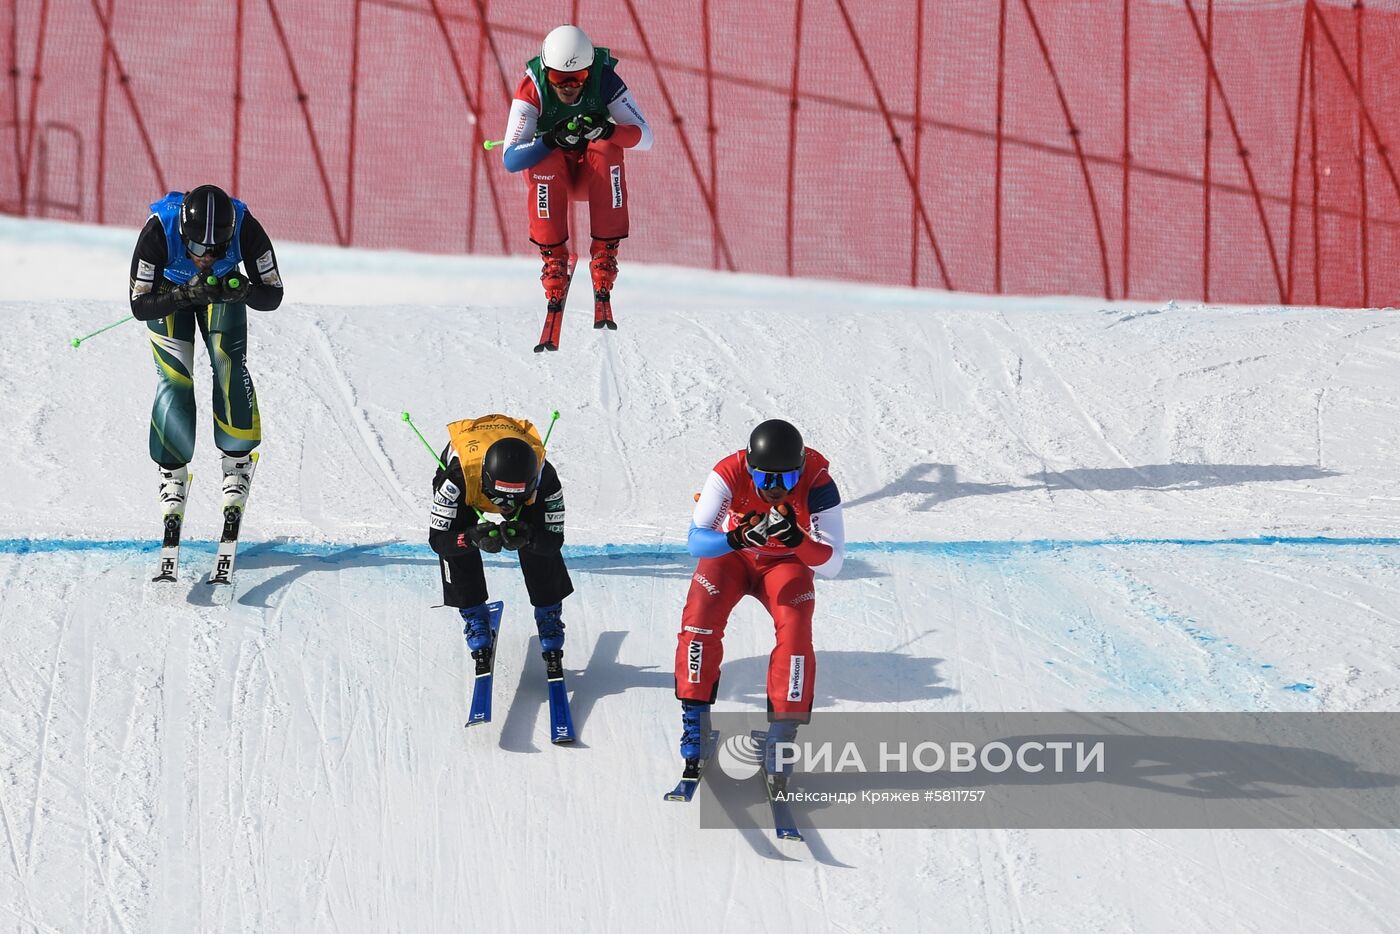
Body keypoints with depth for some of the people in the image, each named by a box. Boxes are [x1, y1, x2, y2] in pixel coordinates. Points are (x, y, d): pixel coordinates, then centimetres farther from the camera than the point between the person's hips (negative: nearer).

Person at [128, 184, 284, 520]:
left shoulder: (246, 229, -36)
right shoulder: (158, 232, -40)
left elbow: (273, 295, -25)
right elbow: (139, 306, -33)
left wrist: (242, 291, -46)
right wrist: (186, 295, -48)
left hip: (223, 284, 1)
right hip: (166, 289, -1)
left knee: (229, 365, -16)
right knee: (174, 376, -13)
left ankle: (238, 460, 2)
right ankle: (173, 469, 4)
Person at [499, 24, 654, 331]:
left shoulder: (605, 80, -19)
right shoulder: (532, 90, -22)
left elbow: (644, 137, -22)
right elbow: (511, 159, -28)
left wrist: (608, 130, -43)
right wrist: (552, 139, -46)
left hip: (595, 174, 1)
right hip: (550, 173, -1)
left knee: (608, 149, -33)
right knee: (547, 158, -35)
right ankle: (554, 267, -30)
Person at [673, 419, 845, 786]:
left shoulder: (817, 484, -32)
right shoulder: (729, 474, -32)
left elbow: (831, 564, -31)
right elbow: (695, 541, -37)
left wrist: (796, 538, -50)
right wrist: (737, 538, -57)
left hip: (787, 562, 0)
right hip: (730, 554, 0)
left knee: (796, 632, -23)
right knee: (699, 620, -23)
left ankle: (781, 735, -12)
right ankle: (695, 721, -7)